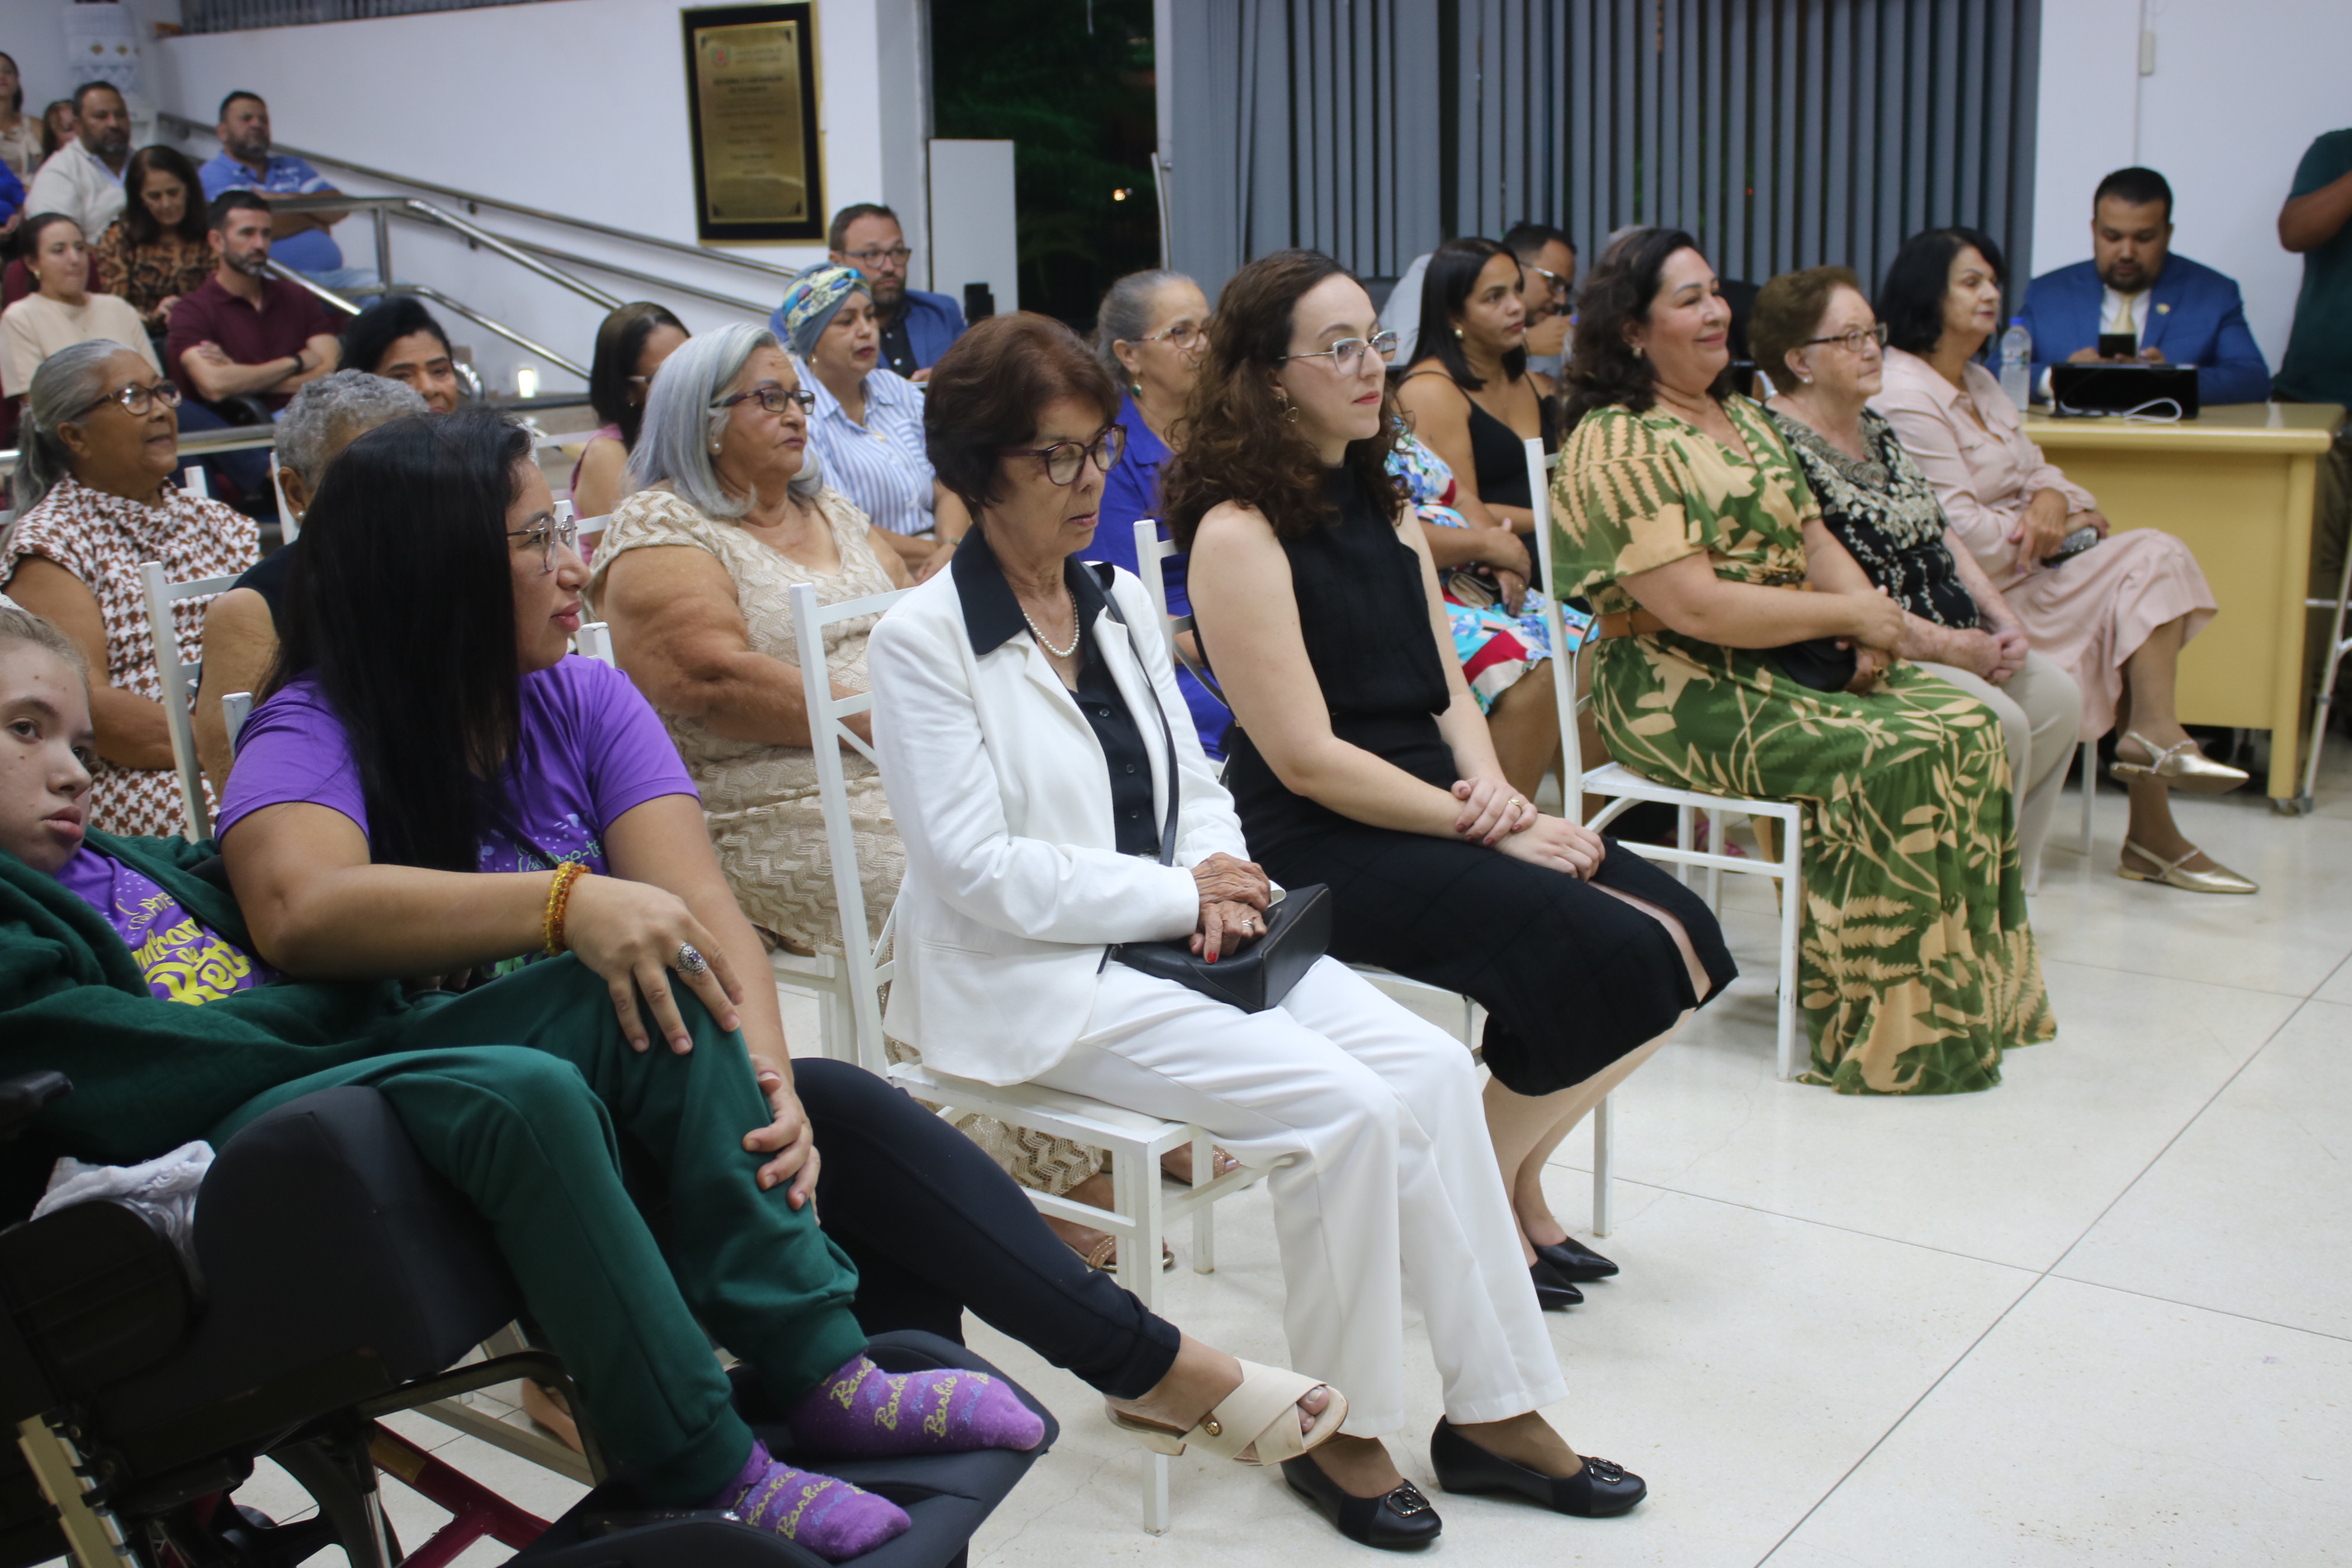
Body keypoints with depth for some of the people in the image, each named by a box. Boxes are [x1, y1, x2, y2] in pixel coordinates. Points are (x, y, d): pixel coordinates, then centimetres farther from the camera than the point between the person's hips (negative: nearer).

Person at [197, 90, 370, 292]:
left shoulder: (292, 166, 28)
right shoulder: (214, 175, 8)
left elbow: (339, 208, 13)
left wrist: (282, 199, 0)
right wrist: (314, 219, 7)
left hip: (335, 274, 6)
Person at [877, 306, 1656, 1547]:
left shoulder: (1121, 604, 12)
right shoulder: (923, 639, -10)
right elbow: (976, 867, -16)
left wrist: (1220, 873, -5)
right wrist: (1177, 894, -15)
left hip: (1179, 934, 7)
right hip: (1038, 978, -7)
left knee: (1431, 1066, -13)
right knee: (1342, 1104, -24)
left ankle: (1497, 1409, -1)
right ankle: (1338, 1433, -3)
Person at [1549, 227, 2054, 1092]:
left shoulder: (1744, 420, 19)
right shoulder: (1616, 444, -12)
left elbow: (1814, 541, 17)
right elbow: (1693, 606, -21)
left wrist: (1871, 622, -5)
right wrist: (1849, 613, -14)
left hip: (1797, 660, 9)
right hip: (1682, 691, -8)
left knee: (1965, 727, -11)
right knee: (1888, 758, -25)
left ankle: (1966, 986, -5)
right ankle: (1885, 1024, -14)